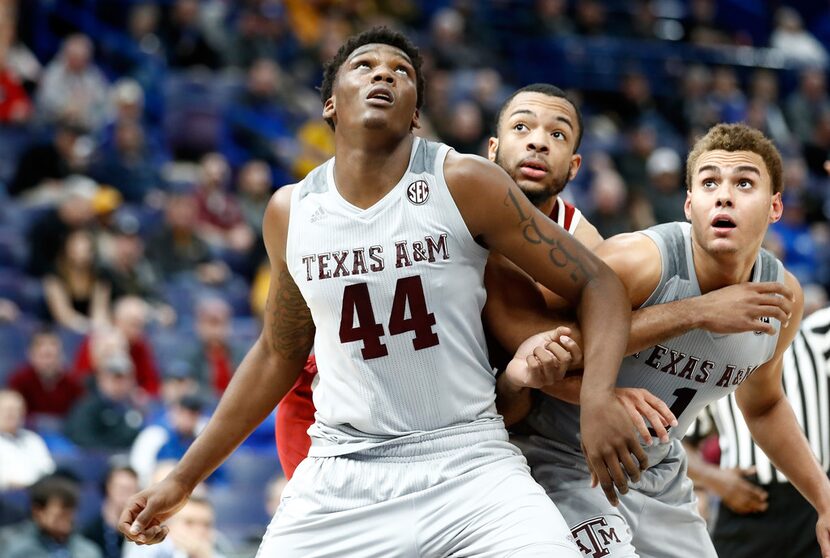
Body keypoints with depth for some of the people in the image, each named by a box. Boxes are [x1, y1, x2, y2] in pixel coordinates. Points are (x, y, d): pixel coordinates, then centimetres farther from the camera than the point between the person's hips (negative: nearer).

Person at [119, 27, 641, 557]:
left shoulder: (464, 184, -6)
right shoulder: (290, 213, 5)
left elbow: (597, 284, -3)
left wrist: (599, 396, -22)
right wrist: (184, 479, 20)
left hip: (468, 463, -3)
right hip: (340, 474, 3)